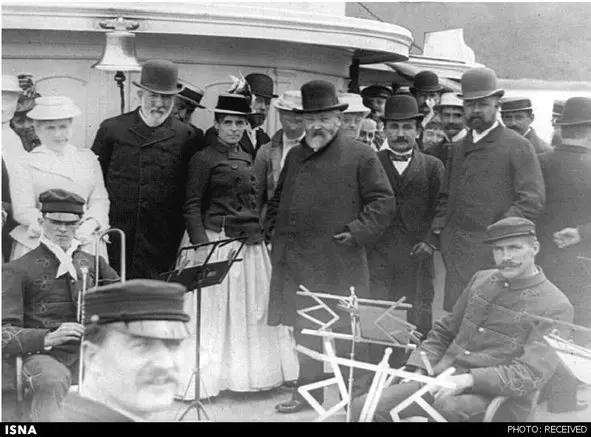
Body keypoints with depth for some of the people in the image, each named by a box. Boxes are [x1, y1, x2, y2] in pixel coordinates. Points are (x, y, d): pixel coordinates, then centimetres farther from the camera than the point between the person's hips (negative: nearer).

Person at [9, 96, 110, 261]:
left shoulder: (88, 158, 12)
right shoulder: (27, 164, 3)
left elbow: (100, 200, 8)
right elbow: (23, 210, -4)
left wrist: (90, 224, -12)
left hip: (85, 242, 2)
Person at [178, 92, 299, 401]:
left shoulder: (247, 158, 14)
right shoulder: (203, 159, -6)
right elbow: (192, 207, -9)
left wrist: (261, 234, 12)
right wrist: (200, 245, -19)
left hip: (249, 245, 7)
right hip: (215, 241, -7)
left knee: (253, 309, 10)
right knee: (212, 312, -2)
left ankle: (249, 373, 23)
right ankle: (203, 378, 7)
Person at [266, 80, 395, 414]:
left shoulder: (361, 156, -3)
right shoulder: (295, 156, 16)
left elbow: (383, 202, -6)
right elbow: (279, 198, 27)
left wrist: (356, 232, -15)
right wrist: (273, 228, 13)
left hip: (340, 265, -5)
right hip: (296, 263, 6)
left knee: (346, 333, 1)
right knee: (304, 330, 13)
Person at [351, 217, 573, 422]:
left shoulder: (555, 307, -4)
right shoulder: (481, 279, 15)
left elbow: (530, 374, -14)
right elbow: (444, 331, 22)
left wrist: (468, 380, -25)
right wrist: (418, 372, 6)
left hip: (497, 396, -5)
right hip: (443, 381, 6)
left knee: (448, 407, -40)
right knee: (363, 407, -13)